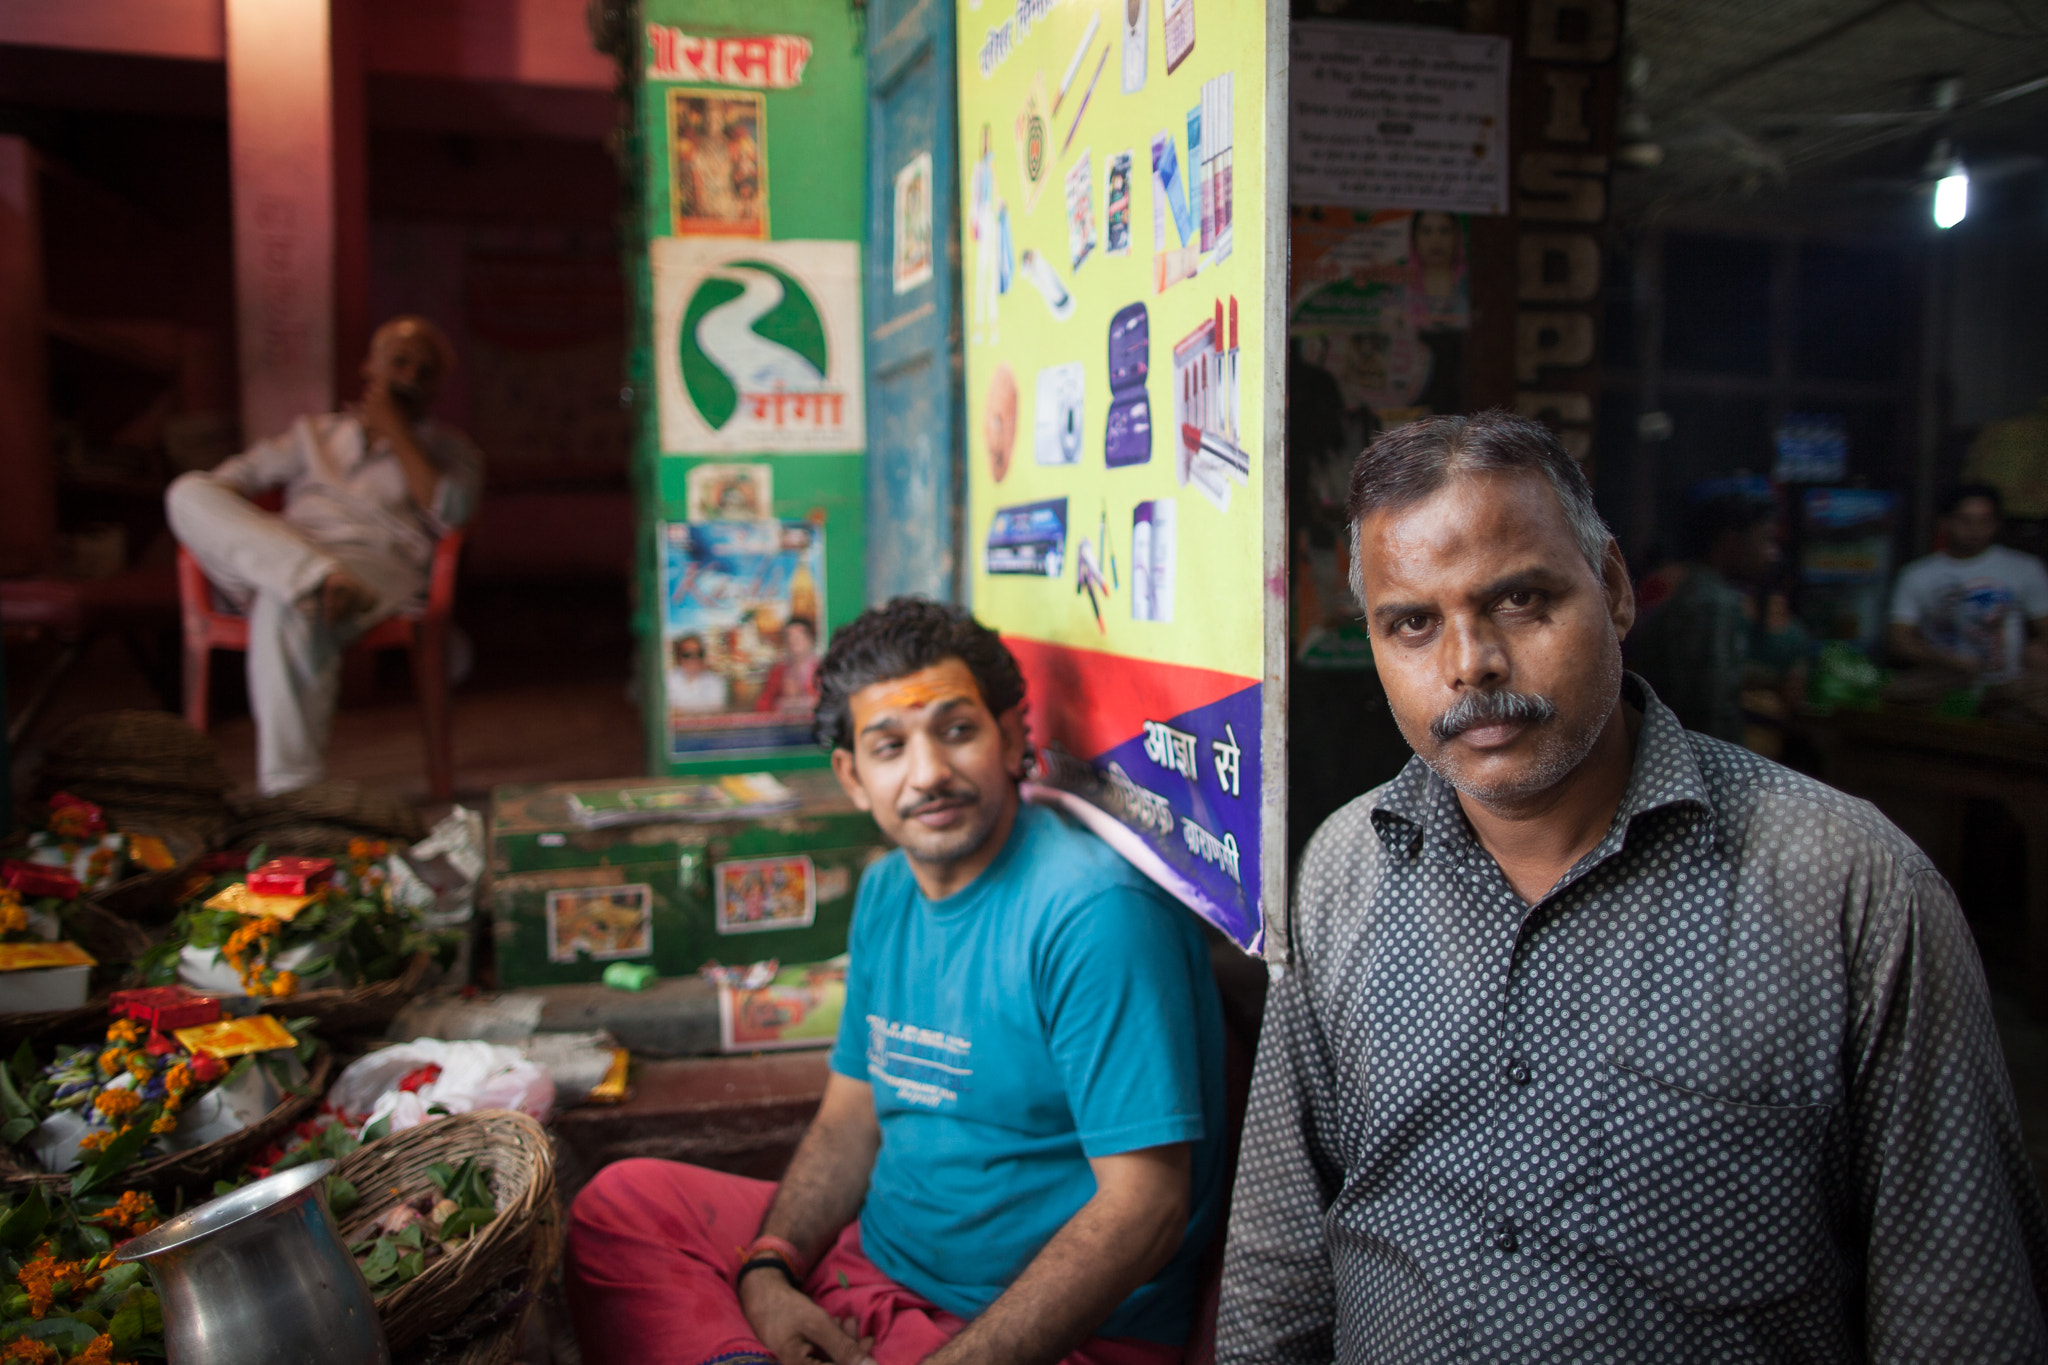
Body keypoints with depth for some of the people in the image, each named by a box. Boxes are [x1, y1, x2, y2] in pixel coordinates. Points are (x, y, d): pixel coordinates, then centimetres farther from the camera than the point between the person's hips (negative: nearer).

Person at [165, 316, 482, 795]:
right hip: (288, 555, 4)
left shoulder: (448, 449, 20)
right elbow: (238, 474, 22)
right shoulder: (316, 433, 31)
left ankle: (293, 787, -40)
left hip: (376, 565, -4)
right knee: (190, 489, -19)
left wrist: (396, 432, 1)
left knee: (286, 608, -38)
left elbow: (449, 512, -1)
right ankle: (315, 577, -40)